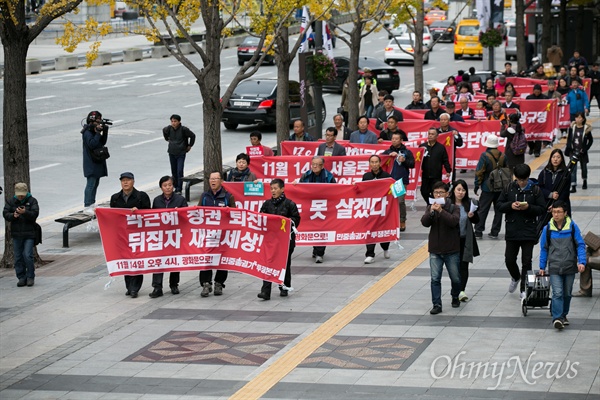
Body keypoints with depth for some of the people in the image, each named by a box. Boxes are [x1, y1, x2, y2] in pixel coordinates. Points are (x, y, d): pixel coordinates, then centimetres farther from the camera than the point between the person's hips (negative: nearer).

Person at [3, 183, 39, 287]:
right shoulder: (10, 201, 6)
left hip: (29, 233, -3)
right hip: (16, 233, 3)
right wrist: (13, 215, -21)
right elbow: (5, 214, -1)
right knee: (18, 257, 4)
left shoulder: (32, 201, -1)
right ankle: (21, 277, 11)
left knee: (28, 255, -10)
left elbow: (35, 214, -12)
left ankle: (30, 277, 3)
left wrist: (25, 212, -29)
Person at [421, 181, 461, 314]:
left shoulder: (454, 208, -6)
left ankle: (455, 297, 36)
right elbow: (425, 223, -11)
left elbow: (454, 221, -24)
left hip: (452, 250, -2)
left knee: (455, 278, 11)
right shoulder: (430, 207, 3)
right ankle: (437, 304, 0)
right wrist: (431, 211, -28)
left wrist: (441, 210, -33)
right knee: (435, 279, -3)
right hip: (435, 250, 2)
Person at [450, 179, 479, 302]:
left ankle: (462, 290, -11)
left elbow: (477, 221, 7)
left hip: (466, 240, 0)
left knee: (464, 265, -5)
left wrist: (472, 216, -13)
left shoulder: (470, 203, -1)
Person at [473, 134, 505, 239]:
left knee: (482, 210, 2)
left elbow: (479, 172, -13)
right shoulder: (503, 156, 3)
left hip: (488, 188, -4)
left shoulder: (485, 156, -12)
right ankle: (495, 232, 10)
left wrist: (477, 186, -4)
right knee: (498, 210, 9)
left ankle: (478, 232, 2)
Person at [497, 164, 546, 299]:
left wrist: (529, 207, -19)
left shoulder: (535, 190, -2)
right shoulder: (509, 188, 2)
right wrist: (510, 205, -14)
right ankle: (515, 277, 36)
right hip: (512, 231, 2)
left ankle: (524, 289, 8)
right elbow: (499, 206, 4)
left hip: (529, 231, -2)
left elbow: (542, 209, -2)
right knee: (509, 259, 6)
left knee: (527, 261, 0)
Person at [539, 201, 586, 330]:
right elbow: (544, 248, 9)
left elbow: (580, 245, 0)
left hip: (570, 266, 1)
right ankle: (557, 318, -16)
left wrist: (582, 262, -12)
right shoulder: (548, 228, -2)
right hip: (554, 267, -1)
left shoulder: (572, 227, -4)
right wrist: (542, 267, 11)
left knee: (567, 293, 13)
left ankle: (563, 315, 30)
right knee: (557, 293, -14)